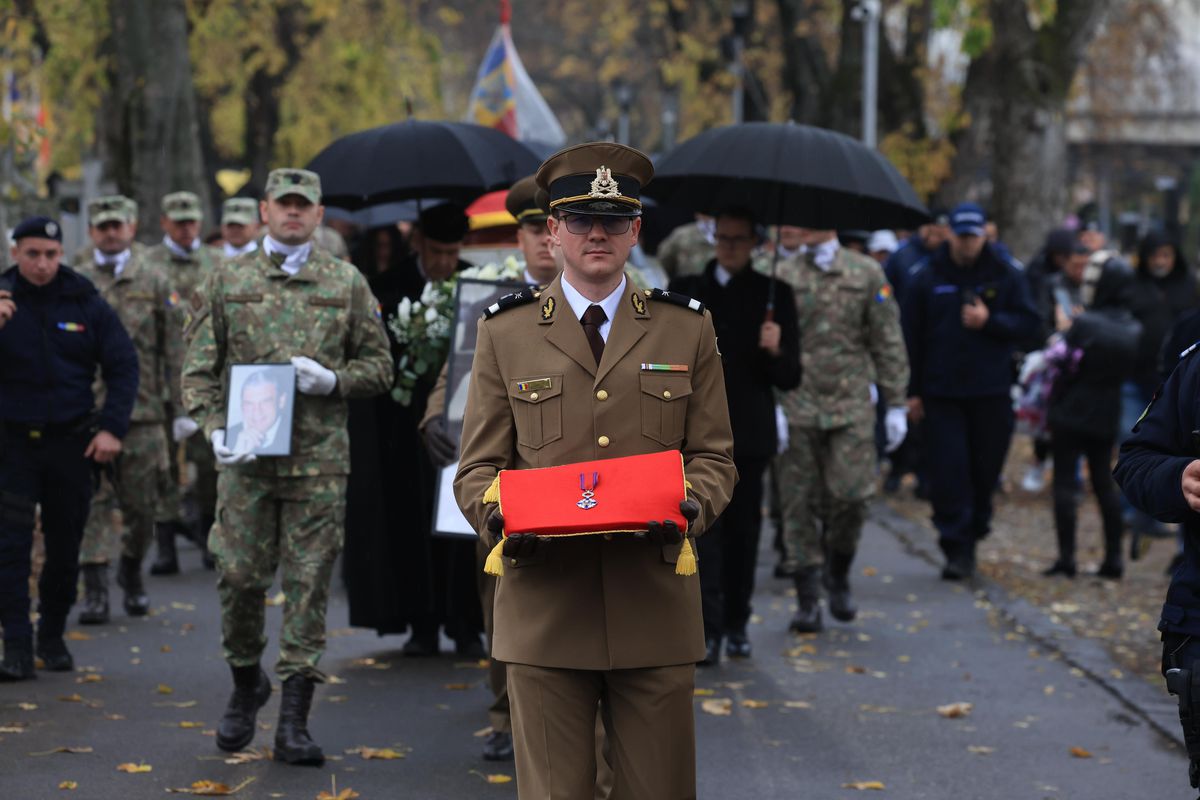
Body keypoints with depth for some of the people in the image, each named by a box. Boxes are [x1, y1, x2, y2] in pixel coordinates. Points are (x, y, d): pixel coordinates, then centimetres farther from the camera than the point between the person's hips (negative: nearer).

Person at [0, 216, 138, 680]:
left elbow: (124, 366, 5)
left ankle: (53, 637, 22)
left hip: (71, 442, 2)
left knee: (65, 544, 8)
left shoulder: (85, 303, 2)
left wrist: (112, 428, -5)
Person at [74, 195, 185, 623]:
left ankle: (132, 571, 30)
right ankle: (94, 591, -4)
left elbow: (174, 349, 5)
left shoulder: (154, 282, 6)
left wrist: (180, 407, 1)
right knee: (92, 501, -5)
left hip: (143, 410, 0)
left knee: (142, 504, 7)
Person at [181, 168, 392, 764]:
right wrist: (214, 429, -9)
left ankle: (294, 721, 2)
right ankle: (246, 683, 28)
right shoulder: (227, 280, 8)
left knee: (308, 584, -1)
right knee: (239, 576, 1)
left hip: (320, 458, 0)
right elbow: (199, 366, 6)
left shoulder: (346, 284, 8)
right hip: (245, 454, 0)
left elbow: (379, 366, 12)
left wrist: (334, 380, -8)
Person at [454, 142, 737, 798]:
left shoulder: (687, 329, 12)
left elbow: (714, 455, 12)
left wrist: (691, 505, -11)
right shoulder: (505, 332, 10)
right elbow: (477, 467, 10)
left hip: (654, 604, 1)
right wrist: (499, 518, -13)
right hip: (544, 608, -1)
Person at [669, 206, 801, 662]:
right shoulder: (686, 290, 7)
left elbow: (789, 380, 0)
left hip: (749, 433, 0)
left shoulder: (774, 295, 3)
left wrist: (775, 351, -19)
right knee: (703, 528, -10)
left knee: (743, 532, 7)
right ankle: (707, 630, -13)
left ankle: (736, 625, 19)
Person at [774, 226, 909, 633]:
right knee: (799, 504, 0)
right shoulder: (782, 276, 6)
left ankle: (838, 575, 16)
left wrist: (895, 404, 6)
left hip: (851, 405, 0)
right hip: (797, 406, 0)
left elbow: (887, 343, 10)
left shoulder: (866, 273, 8)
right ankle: (808, 601, 9)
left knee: (851, 495, -10)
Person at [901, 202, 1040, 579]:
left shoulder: (1007, 276, 4)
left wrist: (990, 321, -15)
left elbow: (1027, 323, 3)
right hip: (941, 393, -1)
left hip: (991, 393, 1)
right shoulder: (926, 277, 3)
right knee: (948, 472, -6)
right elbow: (911, 336, 5)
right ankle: (956, 548, -3)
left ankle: (972, 535, 26)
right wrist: (912, 391, 2)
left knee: (985, 470, 7)